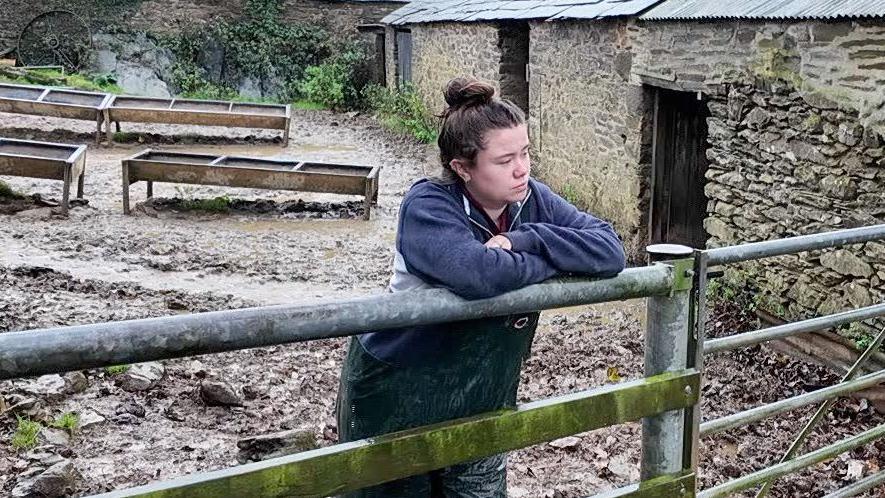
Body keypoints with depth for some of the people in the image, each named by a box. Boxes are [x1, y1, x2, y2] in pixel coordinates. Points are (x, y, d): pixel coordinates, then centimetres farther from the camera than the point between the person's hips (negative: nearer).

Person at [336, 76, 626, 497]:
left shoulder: (532, 200, -6)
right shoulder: (428, 207, -23)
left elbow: (610, 250, -15)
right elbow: (478, 273, -41)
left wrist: (522, 240, -27)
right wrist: (558, 259, -24)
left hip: (483, 398, 5)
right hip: (398, 399, -5)